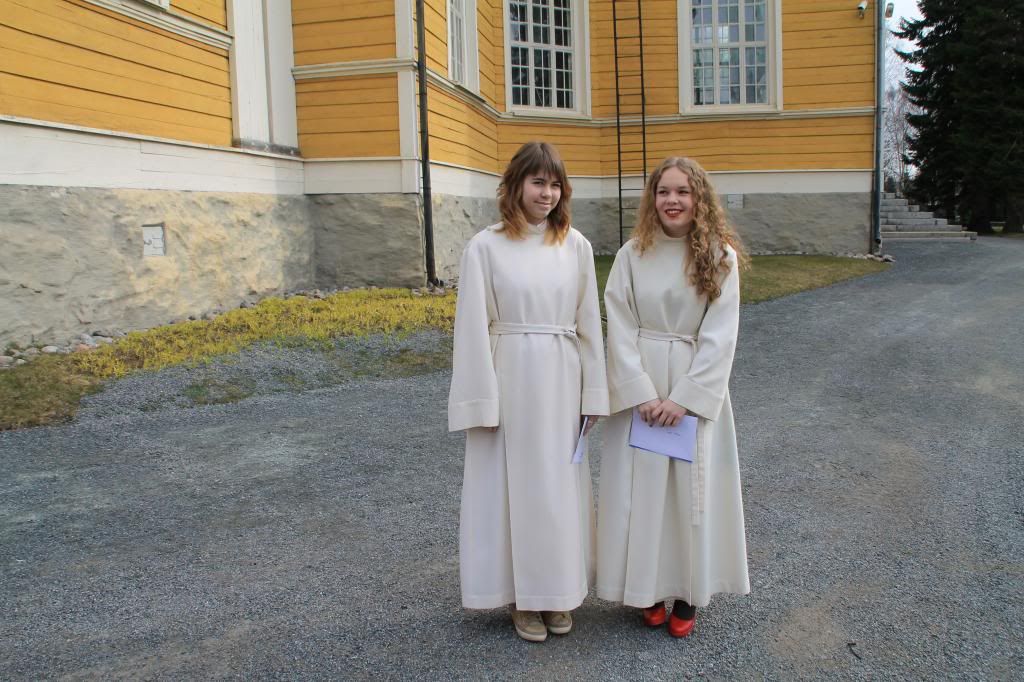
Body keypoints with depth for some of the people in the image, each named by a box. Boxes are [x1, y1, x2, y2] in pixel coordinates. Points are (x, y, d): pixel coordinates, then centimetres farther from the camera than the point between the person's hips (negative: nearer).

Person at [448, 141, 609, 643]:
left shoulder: (576, 246, 4)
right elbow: (473, 328, -5)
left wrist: (593, 393, 6)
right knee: (513, 484, 6)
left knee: (560, 484, 11)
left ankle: (558, 592, 28)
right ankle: (522, 596, 22)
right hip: (509, 380, -3)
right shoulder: (485, 247, -5)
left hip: (560, 383, 3)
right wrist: (482, 402, -8)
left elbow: (589, 324, 7)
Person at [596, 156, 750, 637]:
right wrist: (641, 393, -12)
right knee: (641, 485, 5)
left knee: (692, 486, 5)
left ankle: (688, 594, 19)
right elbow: (619, 329, -4)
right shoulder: (632, 255, -1)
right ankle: (649, 588, 20)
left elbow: (719, 337, -7)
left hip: (696, 386, -1)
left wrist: (684, 397, -14)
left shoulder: (721, 258, -3)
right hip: (639, 387, 1)